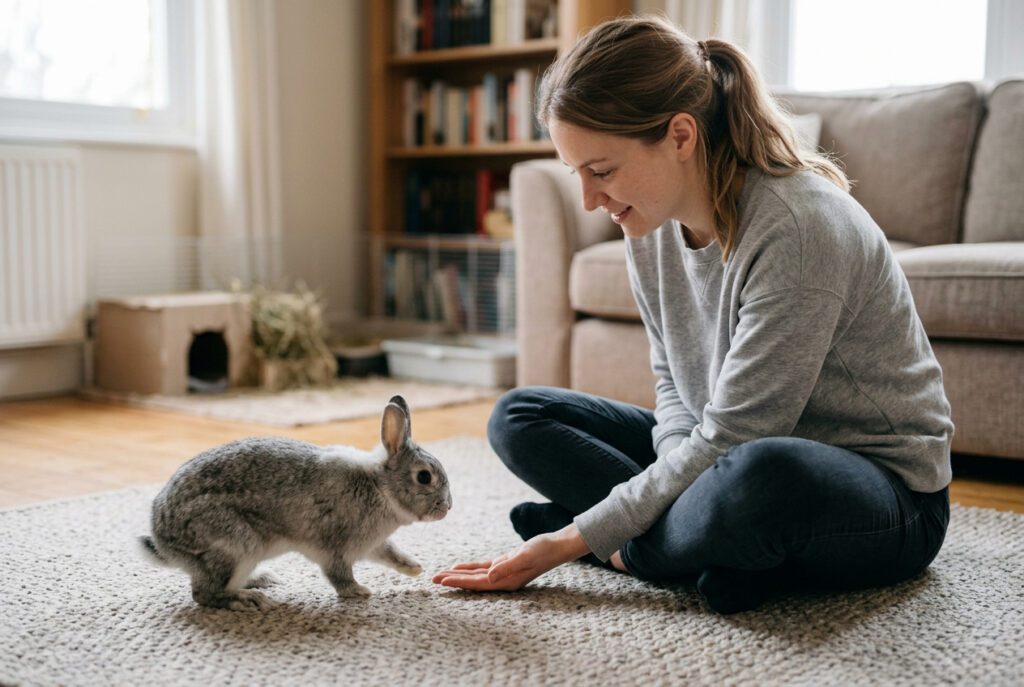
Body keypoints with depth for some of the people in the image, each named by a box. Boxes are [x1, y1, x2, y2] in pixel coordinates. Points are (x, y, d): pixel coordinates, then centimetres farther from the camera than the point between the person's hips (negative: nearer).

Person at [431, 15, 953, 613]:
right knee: (519, 417, 2)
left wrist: (577, 539, -22)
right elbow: (674, 382, 6)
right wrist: (678, 478, -16)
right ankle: (732, 553, -12)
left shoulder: (797, 228, -28)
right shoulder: (652, 221, -4)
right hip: (730, 453, 8)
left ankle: (641, 552, -10)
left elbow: (731, 439, -26)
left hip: (888, 490, -7)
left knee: (762, 477, -43)